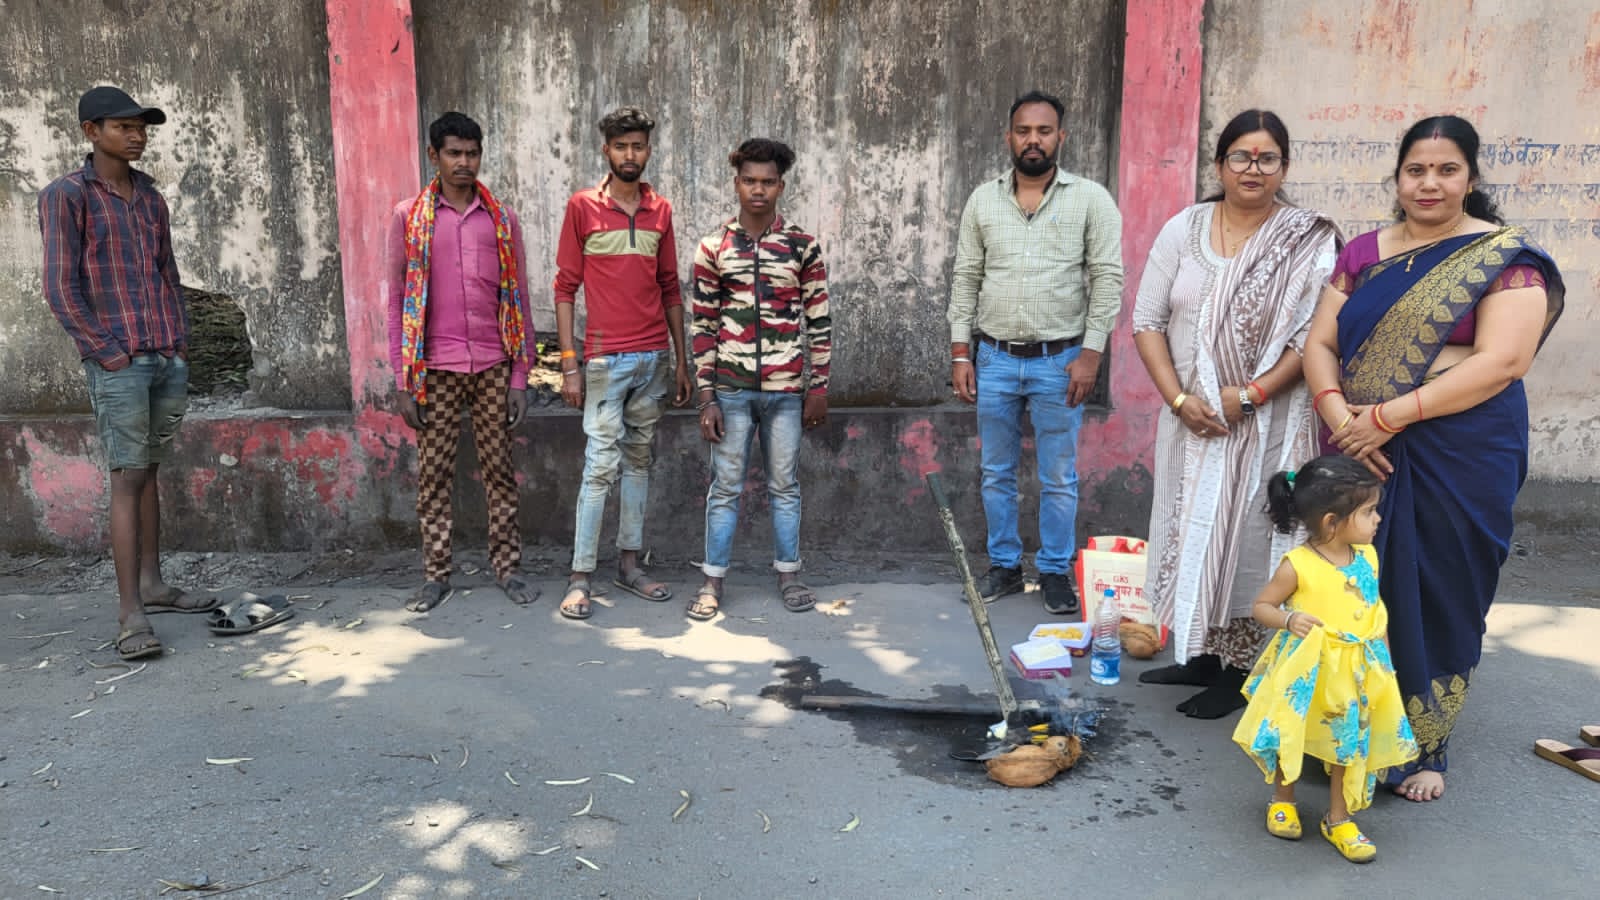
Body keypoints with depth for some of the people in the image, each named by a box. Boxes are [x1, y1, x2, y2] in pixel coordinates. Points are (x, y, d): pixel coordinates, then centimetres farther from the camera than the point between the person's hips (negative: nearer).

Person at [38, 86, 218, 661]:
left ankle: (152, 585, 21)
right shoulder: (66, 196, -4)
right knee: (127, 477, -7)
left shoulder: (151, 197, 14)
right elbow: (61, 288, -7)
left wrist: (180, 338, 9)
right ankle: (130, 614, -4)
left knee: (149, 470, 12)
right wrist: (107, 352, -11)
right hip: (117, 365, -6)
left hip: (169, 359, 6)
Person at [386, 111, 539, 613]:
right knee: (434, 475, 4)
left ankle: (507, 567, 16)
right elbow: (398, 301, 4)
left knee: (499, 470, 6)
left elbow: (517, 301, 7)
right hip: (436, 369, -1)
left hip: (493, 368, 1)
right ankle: (436, 575, 15)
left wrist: (519, 377, 2)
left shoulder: (502, 220, 7)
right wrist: (403, 381, -2)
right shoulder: (408, 217, 4)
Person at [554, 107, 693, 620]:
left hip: (654, 359, 5)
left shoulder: (661, 211, 10)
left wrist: (681, 360, 12)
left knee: (639, 461, 11)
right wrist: (569, 364, -8)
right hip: (605, 360, -4)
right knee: (601, 466, -6)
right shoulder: (583, 206, -1)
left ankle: (629, 564, 21)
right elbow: (565, 288, -2)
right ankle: (580, 578, 2)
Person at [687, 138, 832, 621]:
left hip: (786, 388, 1)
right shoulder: (713, 247, 1)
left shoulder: (803, 246, 2)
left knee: (785, 486, 10)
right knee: (725, 487, 6)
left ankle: (788, 575, 23)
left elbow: (819, 320, 5)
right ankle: (712, 582, 16)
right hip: (731, 388, 0)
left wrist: (818, 387, 2)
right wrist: (707, 397, -3)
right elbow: (703, 325, 1)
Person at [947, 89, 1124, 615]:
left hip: (1060, 360, -3)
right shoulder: (983, 200, 6)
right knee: (997, 474, 11)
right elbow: (966, 279, 6)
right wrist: (960, 354, 1)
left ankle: (1056, 572, 20)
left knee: (1059, 480, 6)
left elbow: (1107, 279, -5)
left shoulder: (1090, 199, -2)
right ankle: (1004, 566, 26)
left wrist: (1090, 353, -12)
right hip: (994, 359, 3)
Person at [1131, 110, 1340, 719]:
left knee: (1247, 537, 2)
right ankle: (1198, 656, 26)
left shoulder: (1308, 241, -4)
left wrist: (1250, 395, -17)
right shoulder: (1183, 230, 3)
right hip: (1192, 419, 4)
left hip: (1268, 423, -3)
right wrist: (1179, 399, -8)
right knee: (1190, 530, 10)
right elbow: (1147, 321, 2)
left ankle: (1239, 669, 16)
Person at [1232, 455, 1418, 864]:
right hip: (1305, 669, -5)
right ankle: (1283, 799, 37)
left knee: (1350, 741, 13)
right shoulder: (1297, 564, -21)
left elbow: (1376, 610, 9)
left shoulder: (1367, 557, -4)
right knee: (1292, 734, 12)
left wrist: (1384, 660, 11)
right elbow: (1262, 606, -12)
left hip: (1355, 670, 5)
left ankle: (1338, 818, 30)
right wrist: (1289, 620, -31)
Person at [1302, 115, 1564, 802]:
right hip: (1365, 454, 3)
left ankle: (1423, 746, 23)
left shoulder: (1506, 257, -3)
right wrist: (1340, 416, -13)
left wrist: (1388, 416, -18)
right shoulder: (1363, 254, 10)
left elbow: (1502, 361, -14)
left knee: (1440, 597, 5)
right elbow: (1320, 343, 5)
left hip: (1462, 457, -3)